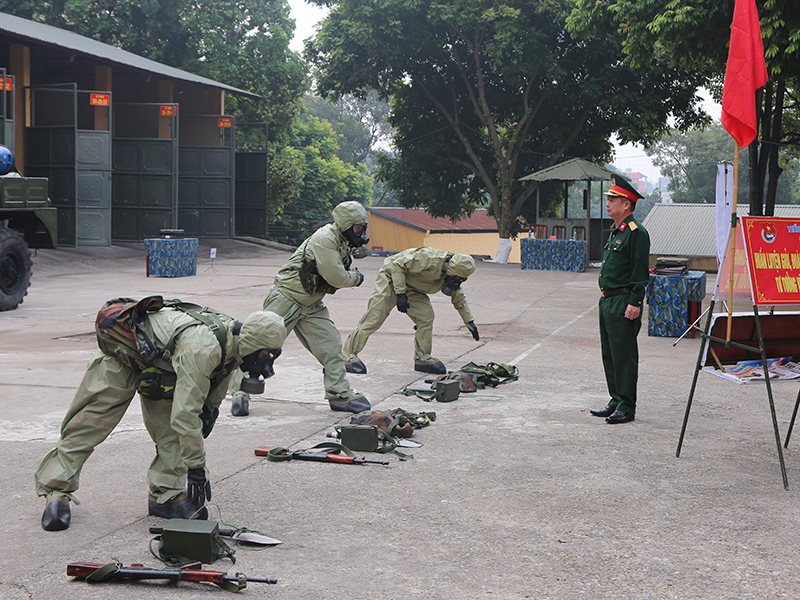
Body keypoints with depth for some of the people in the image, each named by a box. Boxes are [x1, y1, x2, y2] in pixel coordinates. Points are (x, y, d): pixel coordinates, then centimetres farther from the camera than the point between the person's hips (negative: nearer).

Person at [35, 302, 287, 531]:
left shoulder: (233, 339, -15)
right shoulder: (201, 348, -43)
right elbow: (185, 414, -45)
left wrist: (210, 408, 5)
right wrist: (196, 468, -39)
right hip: (122, 350, -8)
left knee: (170, 430, -2)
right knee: (90, 424, -3)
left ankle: (167, 495, 4)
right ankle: (57, 492, 5)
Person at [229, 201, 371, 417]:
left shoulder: (340, 242, 11)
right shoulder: (325, 239, -20)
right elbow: (336, 278, -22)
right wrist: (356, 277, -4)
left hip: (310, 305, 9)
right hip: (286, 299, -9)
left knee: (331, 344, 1)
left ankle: (339, 394, 9)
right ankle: (240, 392, 3)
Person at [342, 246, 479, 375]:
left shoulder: (451, 275, -4)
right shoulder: (430, 259, -32)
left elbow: (459, 299, 13)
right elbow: (398, 265, -29)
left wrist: (470, 322, 14)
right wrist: (400, 294, -30)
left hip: (412, 288, 8)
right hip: (391, 278, -8)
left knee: (426, 317, -6)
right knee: (374, 318, -13)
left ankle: (423, 358, 5)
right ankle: (348, 355, -9)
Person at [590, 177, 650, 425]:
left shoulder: (636, 232, -13)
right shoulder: (616, 231, 17)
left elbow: (640, 272, -17)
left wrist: (635, 303, -21)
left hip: (623, 303, -10)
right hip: (608, 302, 10)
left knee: (624, 356, -5)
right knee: (609, 355, 14)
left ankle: (627, 407, 1)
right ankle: (616, 402, 22)